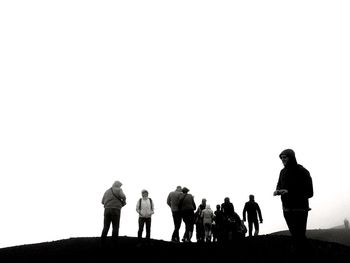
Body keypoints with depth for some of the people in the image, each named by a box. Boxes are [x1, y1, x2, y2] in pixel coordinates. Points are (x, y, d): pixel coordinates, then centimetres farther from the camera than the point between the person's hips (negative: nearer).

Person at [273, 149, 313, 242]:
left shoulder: (303, 172, -11)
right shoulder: (283, 172, 6)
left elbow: (309, 193, -15)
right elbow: (279, 186, 17)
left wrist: (289, 192, -24)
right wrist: (277, 191, -7)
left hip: (300, 210, -5)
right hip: (287, 210, 5)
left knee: (299, 237, -7)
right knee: (294, 236, 13)